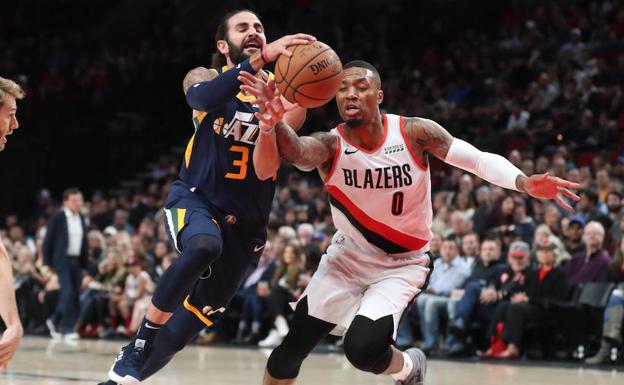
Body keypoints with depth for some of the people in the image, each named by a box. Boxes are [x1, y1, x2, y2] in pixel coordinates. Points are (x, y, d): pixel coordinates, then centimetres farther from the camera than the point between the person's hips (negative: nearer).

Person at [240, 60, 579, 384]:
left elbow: (479, 159, -16)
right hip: (347, 258, 2)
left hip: (401, 265, -2)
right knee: (291, 347, 3)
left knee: (363, 348, -23)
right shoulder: (330, 146, -19)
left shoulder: (415, 133, -18)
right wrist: (272, 123, -67)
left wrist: (525, 183, -36)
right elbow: (294, 149, -42)